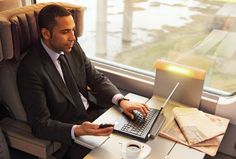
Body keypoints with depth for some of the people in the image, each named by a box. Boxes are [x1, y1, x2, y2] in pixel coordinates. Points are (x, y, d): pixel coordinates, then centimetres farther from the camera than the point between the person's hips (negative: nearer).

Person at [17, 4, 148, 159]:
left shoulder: (73, 47, -2)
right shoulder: (30, 69, -20)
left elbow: (97, 79, 4)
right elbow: (40, 124, -20)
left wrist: (122, 101, -14)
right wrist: (78, 130, -36)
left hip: (93, 112, 6)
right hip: (67, 134, -6)